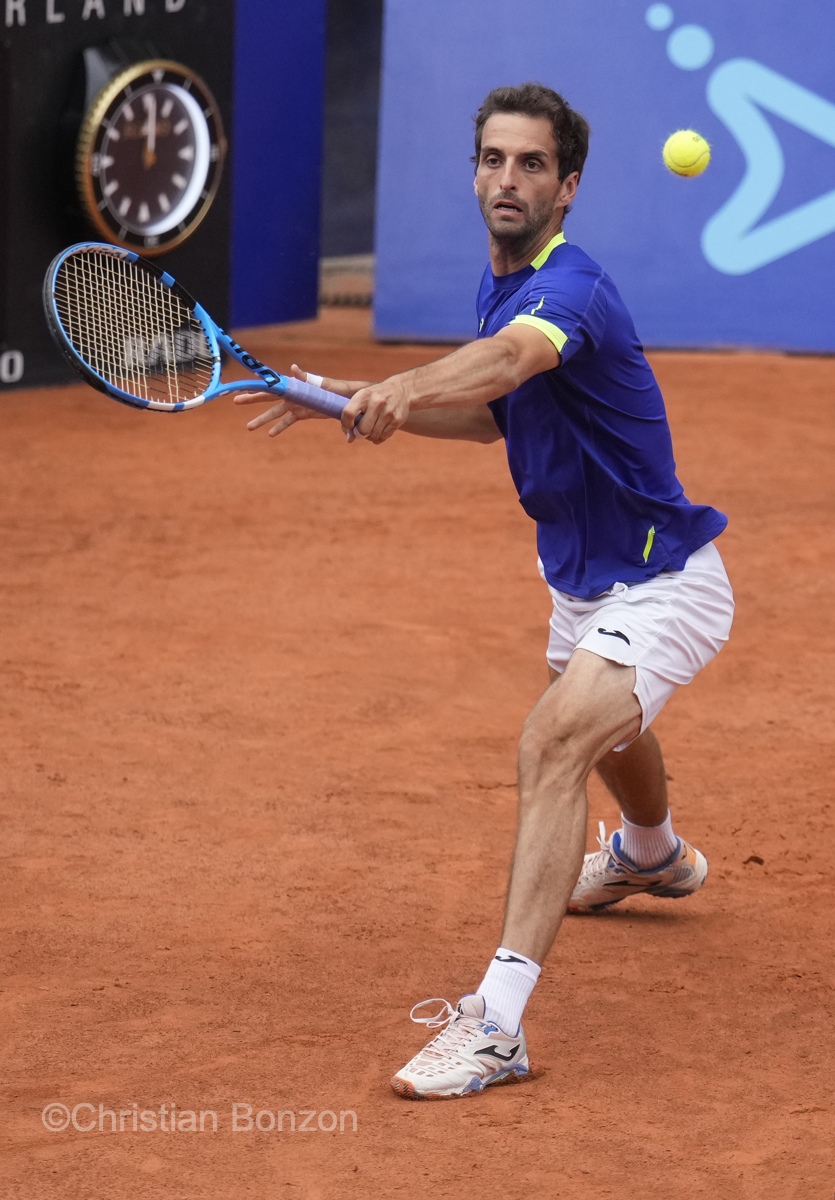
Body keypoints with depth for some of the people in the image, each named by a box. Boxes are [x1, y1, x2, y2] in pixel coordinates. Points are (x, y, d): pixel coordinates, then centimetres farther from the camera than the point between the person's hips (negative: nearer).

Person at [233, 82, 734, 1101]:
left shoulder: (572, 291, -29)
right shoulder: (500, 284, 0)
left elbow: (509, 360, -52)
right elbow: (498, 414, 13)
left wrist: (408, 387, -73)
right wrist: (358, 398, 0)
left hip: (660, 586, -10)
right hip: (581, 581, 10)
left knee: (552, 746, -29)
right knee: (607, 728, 36)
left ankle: (497, 1022, -34)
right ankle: (653, 853, 71)